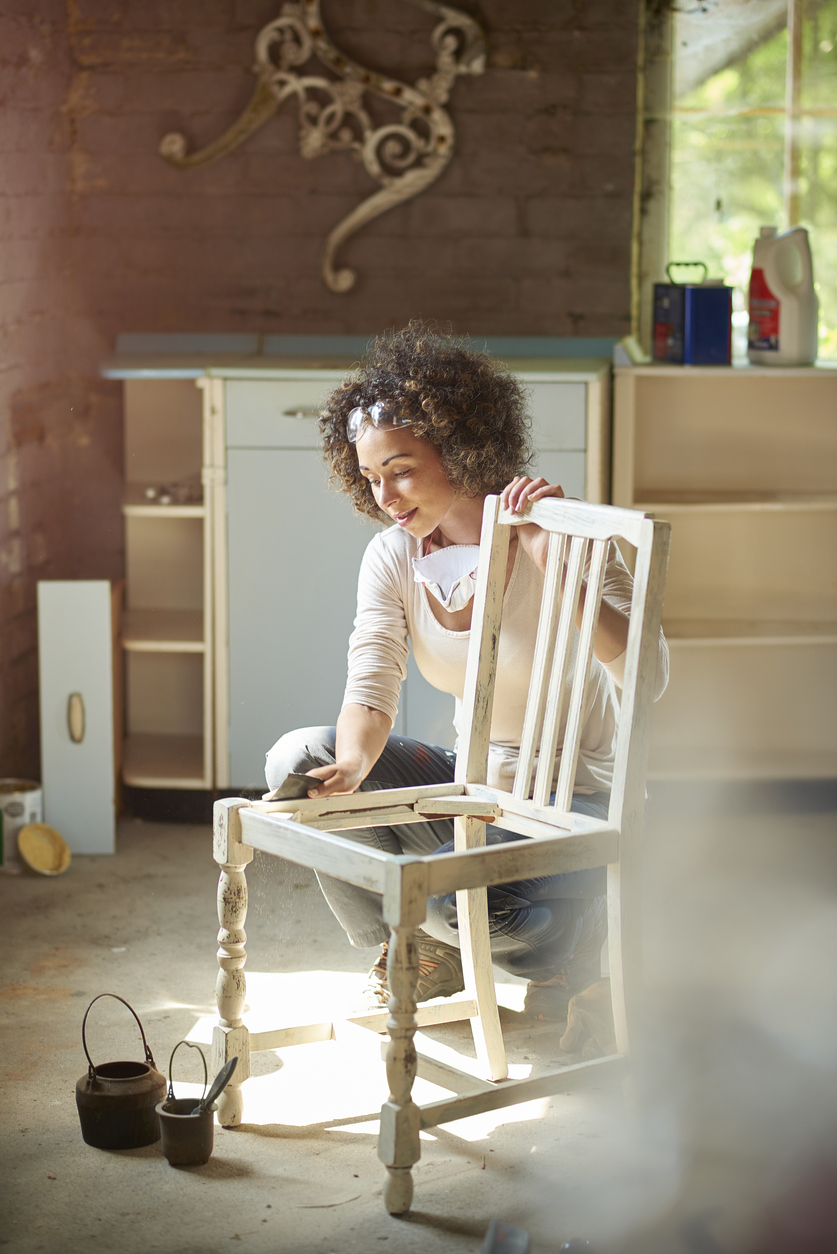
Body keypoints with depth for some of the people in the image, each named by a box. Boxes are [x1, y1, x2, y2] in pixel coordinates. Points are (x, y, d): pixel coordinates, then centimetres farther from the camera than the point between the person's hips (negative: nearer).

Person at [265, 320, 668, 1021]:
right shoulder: (393, 560, -2)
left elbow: (647, 678, -28)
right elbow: (371, 691, -11)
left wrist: (557, 567, -35)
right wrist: (353, 764, -34)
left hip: (576, 803, -6)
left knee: (452, 891, -34)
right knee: (299, 759, -13)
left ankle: (570, 946, 2)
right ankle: (415, 951, 6)